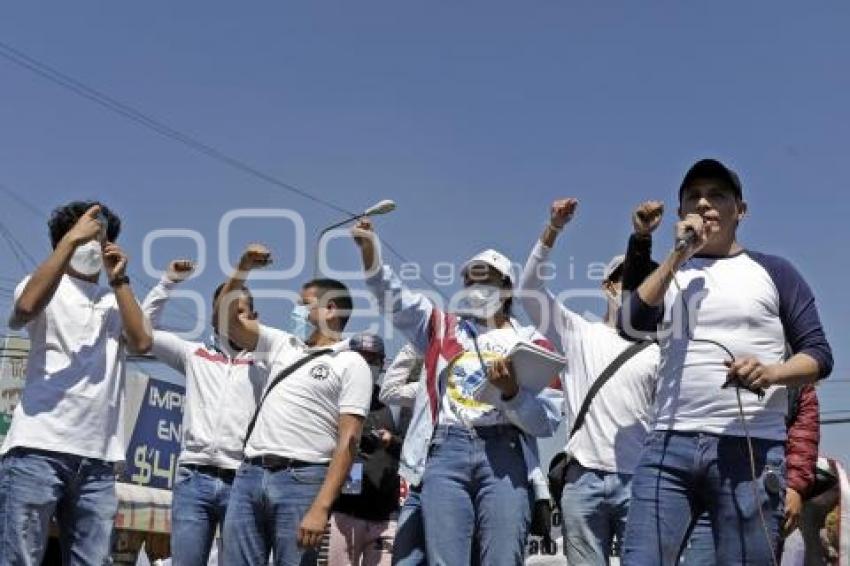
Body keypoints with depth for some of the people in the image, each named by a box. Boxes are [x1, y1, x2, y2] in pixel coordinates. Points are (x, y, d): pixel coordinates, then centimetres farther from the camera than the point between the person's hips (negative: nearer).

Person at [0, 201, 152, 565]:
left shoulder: (116, 302, 20)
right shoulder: (45, 286, 10)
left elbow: (141, 343, 1)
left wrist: (119, 278, 5)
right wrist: (71, 240, -13)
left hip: (98, 457, 4)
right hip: (38, 447, -4)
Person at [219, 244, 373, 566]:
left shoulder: (351, 364, 1)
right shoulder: (283, 344, 20)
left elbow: (347, 441, -8)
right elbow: (228, 318, 22)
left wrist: (321, 507, -18)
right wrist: (243, 269, 7)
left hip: (302, 479, -5)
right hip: (249, 474, 6)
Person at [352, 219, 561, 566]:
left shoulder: (528, 340, 16)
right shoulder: (443, 327, 23)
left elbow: (548, 421, 7)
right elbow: (396, 301, 7)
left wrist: (511, 392, -12)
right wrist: (370, 253, -9)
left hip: (504, 452, -1)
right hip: (446, 450, 1)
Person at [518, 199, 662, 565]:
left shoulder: (655, 352, 13)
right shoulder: (579, 335, 11)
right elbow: (530, 289, 1)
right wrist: (553, 230, -8)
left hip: (639, 481, 1)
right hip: (584, 480, 0)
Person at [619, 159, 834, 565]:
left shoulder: (772, 272, 10)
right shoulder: (668, 274, 18)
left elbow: (819, 355, 5)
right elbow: (632, 322, -2)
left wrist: (771, 372, -16)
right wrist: (680, 254, -3)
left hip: (751, 449, -2)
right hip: (670, 444, 2)